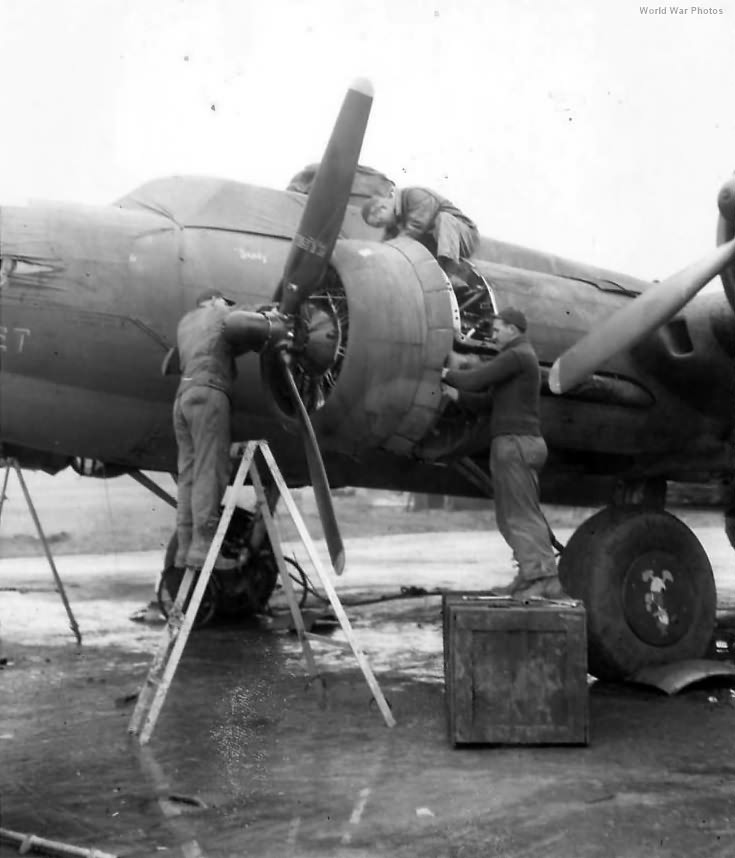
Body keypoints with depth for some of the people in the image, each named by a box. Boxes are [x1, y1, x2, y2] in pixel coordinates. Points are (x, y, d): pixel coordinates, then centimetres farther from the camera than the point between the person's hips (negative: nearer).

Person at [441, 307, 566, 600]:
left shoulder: (517, 356, -10)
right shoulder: (521, 359, 23)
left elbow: (475, 379, -16)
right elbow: (486, 401, 18)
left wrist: (444, 374, 1)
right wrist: (454, 393, 7)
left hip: (516, 442, -10)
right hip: (516, 443, 10)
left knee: (522, 515, -11)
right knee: (511, 515, 12)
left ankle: (545, 580, -14)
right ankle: (530, 575, 15)